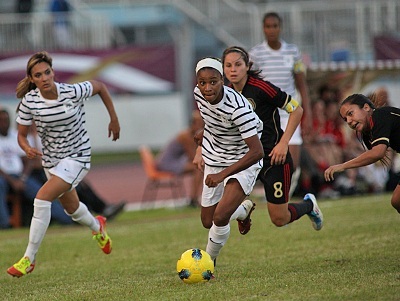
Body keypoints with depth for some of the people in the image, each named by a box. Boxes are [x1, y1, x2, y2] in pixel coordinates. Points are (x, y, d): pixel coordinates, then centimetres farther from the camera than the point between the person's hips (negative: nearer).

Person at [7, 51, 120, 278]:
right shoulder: (29, 102, -14)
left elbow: (101, 87, -2)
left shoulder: (73, 92, -21)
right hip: (51, 160, 5)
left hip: (77, 157, -5)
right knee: (72, 208, 24)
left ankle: (29, 258, -16)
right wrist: (27, 148, -26)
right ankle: (97, 226, 61)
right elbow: (22, 134, -3)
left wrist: (114, 119, 3)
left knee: (42, 199, -24)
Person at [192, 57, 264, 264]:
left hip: (243, 163, -7)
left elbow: (256, 152, -32)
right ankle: (243, 210, 46)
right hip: (214, 160, 7)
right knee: (208, 222, 13)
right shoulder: (198, 94, -13)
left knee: (220, 217, -23)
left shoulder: (238, 109, -33)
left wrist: (222, 175, -35)